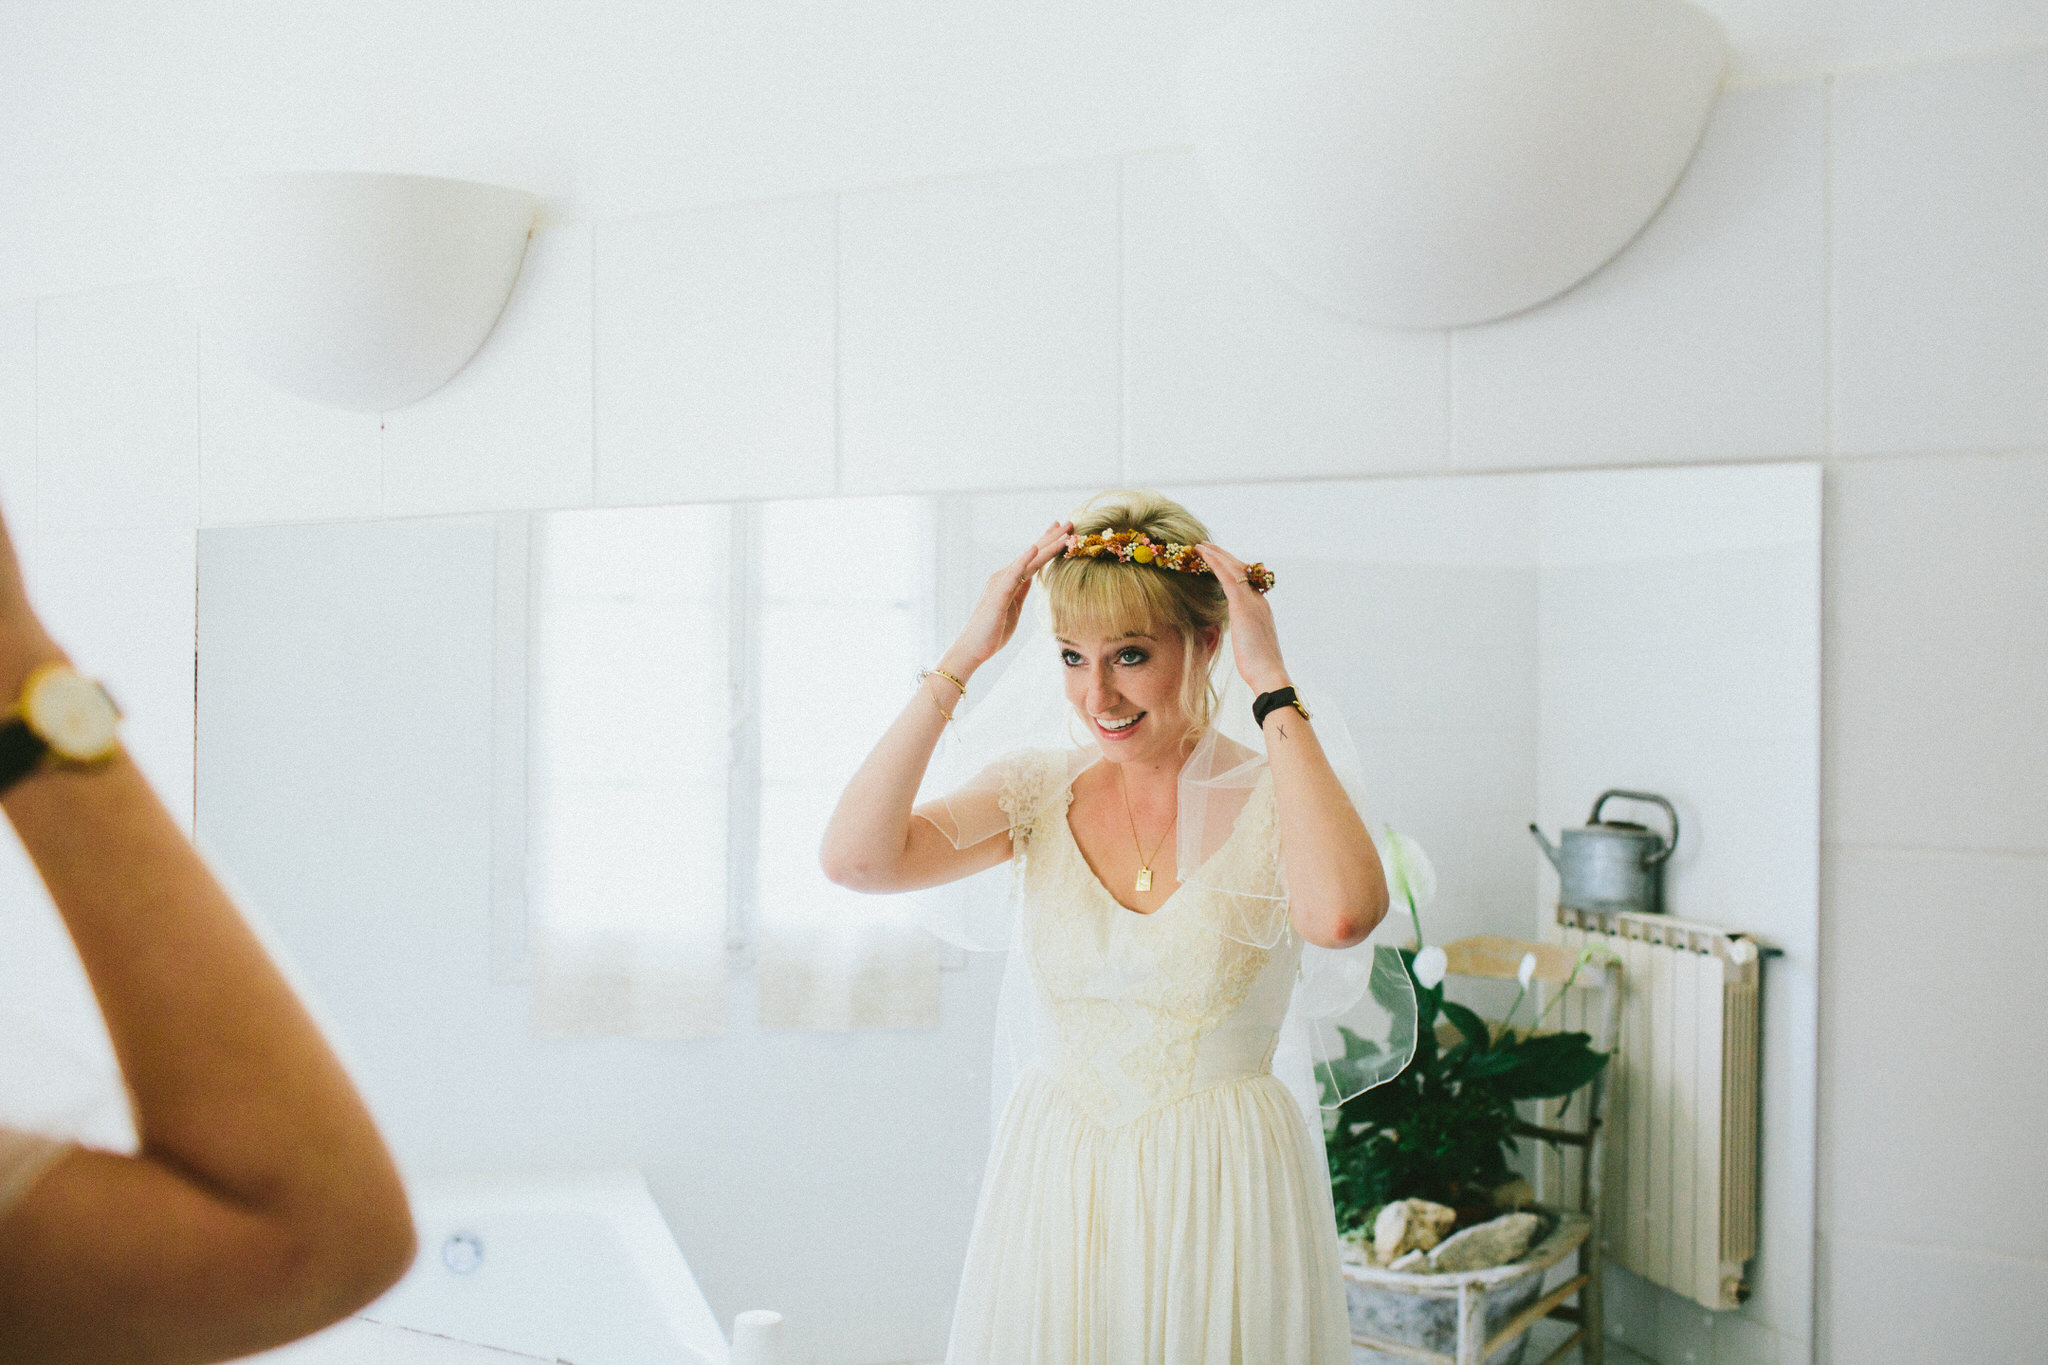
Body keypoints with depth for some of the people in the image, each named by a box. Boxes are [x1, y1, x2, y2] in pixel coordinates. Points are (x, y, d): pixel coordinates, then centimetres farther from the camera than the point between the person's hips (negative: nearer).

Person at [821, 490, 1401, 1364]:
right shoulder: (1041, 790, 0)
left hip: (1222, 1195, -2)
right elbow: (855, 857, -15)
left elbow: (1342, 913, -34)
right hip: (1052, 1188, 3)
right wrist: (963, 659, -13)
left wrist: (1272, 685, -25)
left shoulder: (1271, 799, -10)